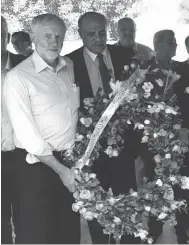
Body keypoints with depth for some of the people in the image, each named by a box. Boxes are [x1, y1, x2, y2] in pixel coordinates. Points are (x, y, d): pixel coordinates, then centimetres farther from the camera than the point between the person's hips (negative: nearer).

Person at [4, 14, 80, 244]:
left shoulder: (70, 66, 7)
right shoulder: (18, 77, -12)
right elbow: (27, 134, -15)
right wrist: (60, 170, -13)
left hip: (71, 162, 6)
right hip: (37, 167, -5)